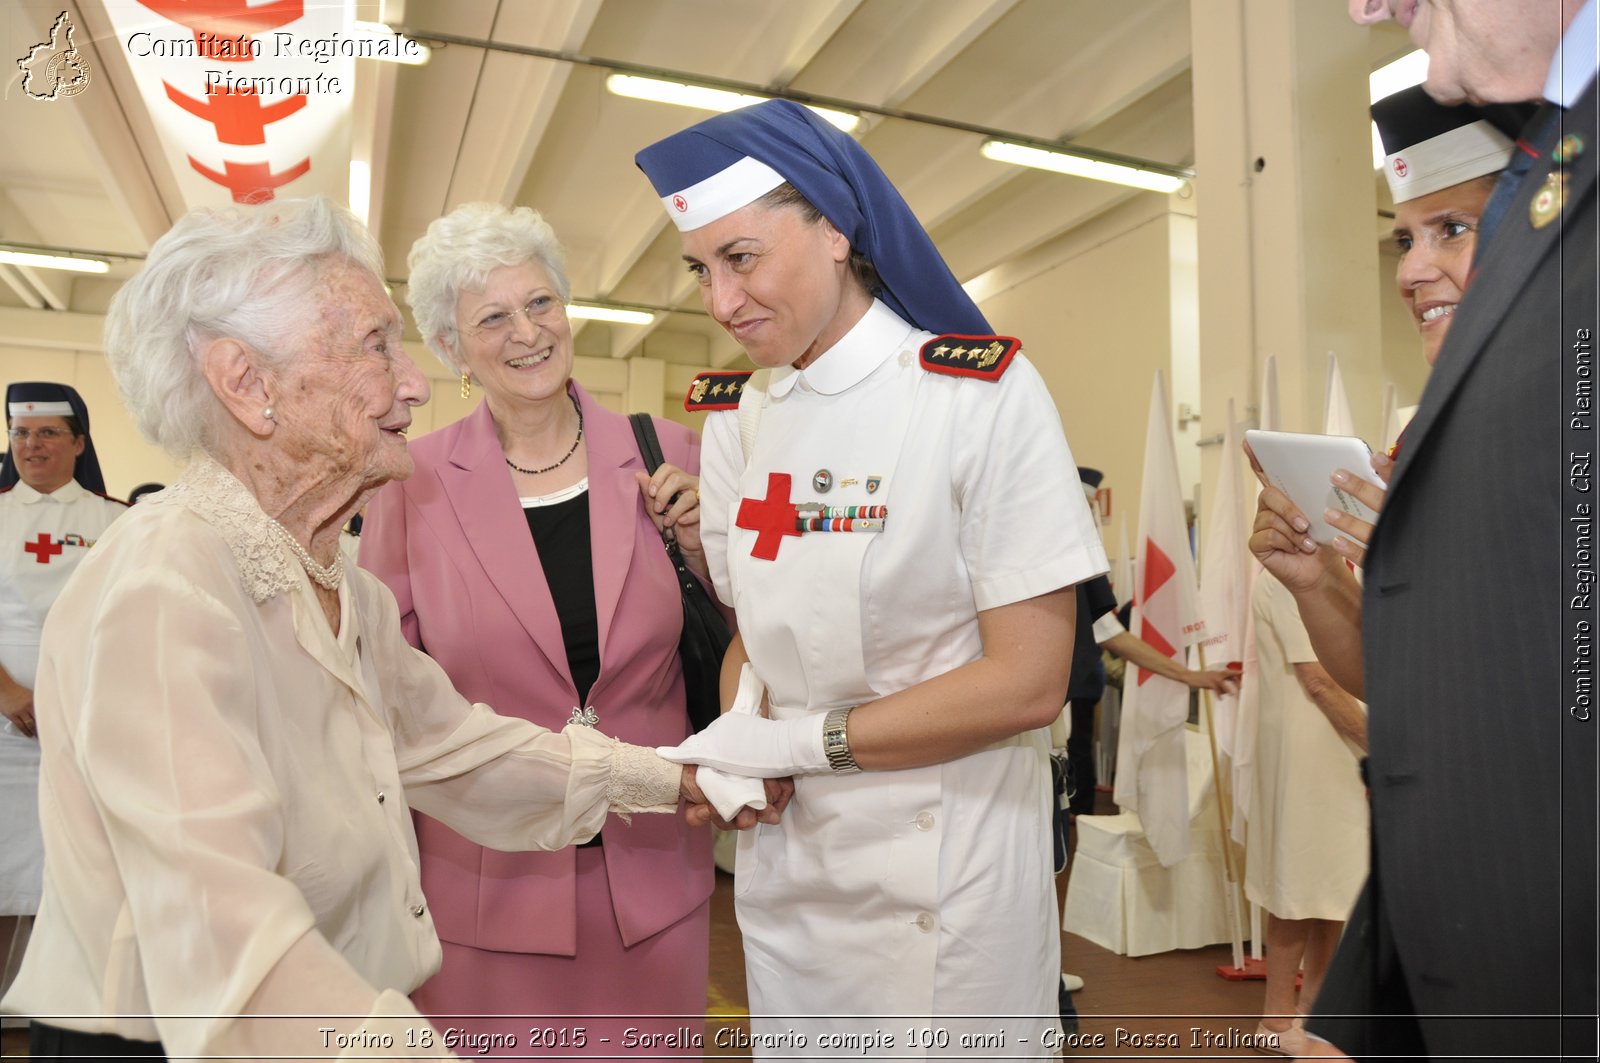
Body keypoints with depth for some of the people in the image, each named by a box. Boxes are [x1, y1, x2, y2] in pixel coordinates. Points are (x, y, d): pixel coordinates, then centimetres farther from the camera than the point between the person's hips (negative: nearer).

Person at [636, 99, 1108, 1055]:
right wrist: (734, 759, -11)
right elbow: (753, 636, 9)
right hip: (784, 861, 5)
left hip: (948, 869, -5)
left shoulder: (982, 394, -14)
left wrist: (797, 740, -16)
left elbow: (1028, 683, -17)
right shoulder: (736, 421, 4)